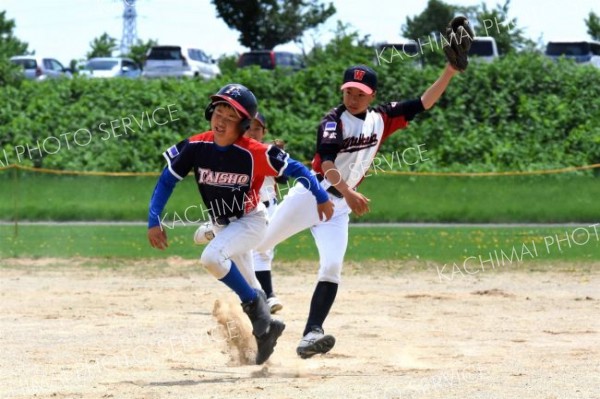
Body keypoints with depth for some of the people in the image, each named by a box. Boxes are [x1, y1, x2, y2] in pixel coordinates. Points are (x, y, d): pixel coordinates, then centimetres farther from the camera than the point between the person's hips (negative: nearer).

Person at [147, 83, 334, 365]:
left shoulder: (255, 154, -27)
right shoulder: (196, 147, -17)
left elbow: (294, 169, -15)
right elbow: (167, 180, -10)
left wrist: (321, 198, -13)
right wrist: (154, 221, -18)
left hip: (250, 222, -5)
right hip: (222, 225, 5)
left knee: (212, 257, -31)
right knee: (246, 288, 17)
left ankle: (255, 305, -12)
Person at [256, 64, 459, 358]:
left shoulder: (381, 119, 5)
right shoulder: (334, 121, -12)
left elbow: (424, 103, 5)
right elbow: (327, 163, -27)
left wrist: (450, 72, -7)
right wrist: (348, 193, -43)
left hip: (339, 207, 4)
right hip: (309, 196, -4)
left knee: (332, 268, -14)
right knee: (257, 244, 4)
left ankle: (311, 334, -22)